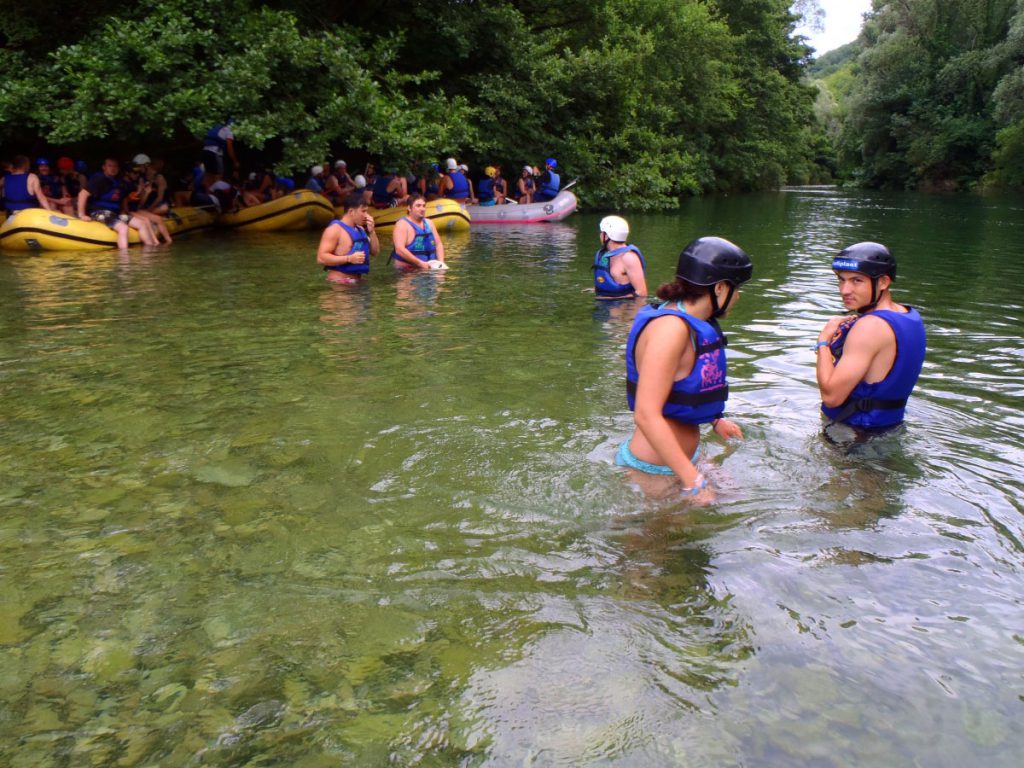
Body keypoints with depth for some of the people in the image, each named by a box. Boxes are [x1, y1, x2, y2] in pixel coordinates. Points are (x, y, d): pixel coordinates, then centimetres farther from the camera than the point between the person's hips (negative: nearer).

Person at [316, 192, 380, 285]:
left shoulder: (360, 229, 17)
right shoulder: (335, 229, -11)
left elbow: (375, 252, 20)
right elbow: (321, 258, -18)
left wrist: (371, 231, 4)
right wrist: (349, 258, -26)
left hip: (357, 281, 8)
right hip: (339, 283, -8)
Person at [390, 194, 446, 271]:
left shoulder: (429, 223, 14)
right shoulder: (403, 224, -8)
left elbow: (438, 244, 17)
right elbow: (399, 250, -19)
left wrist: (441, 262, -2)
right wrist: (420, 263, -21)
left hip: (429, 268, 5)